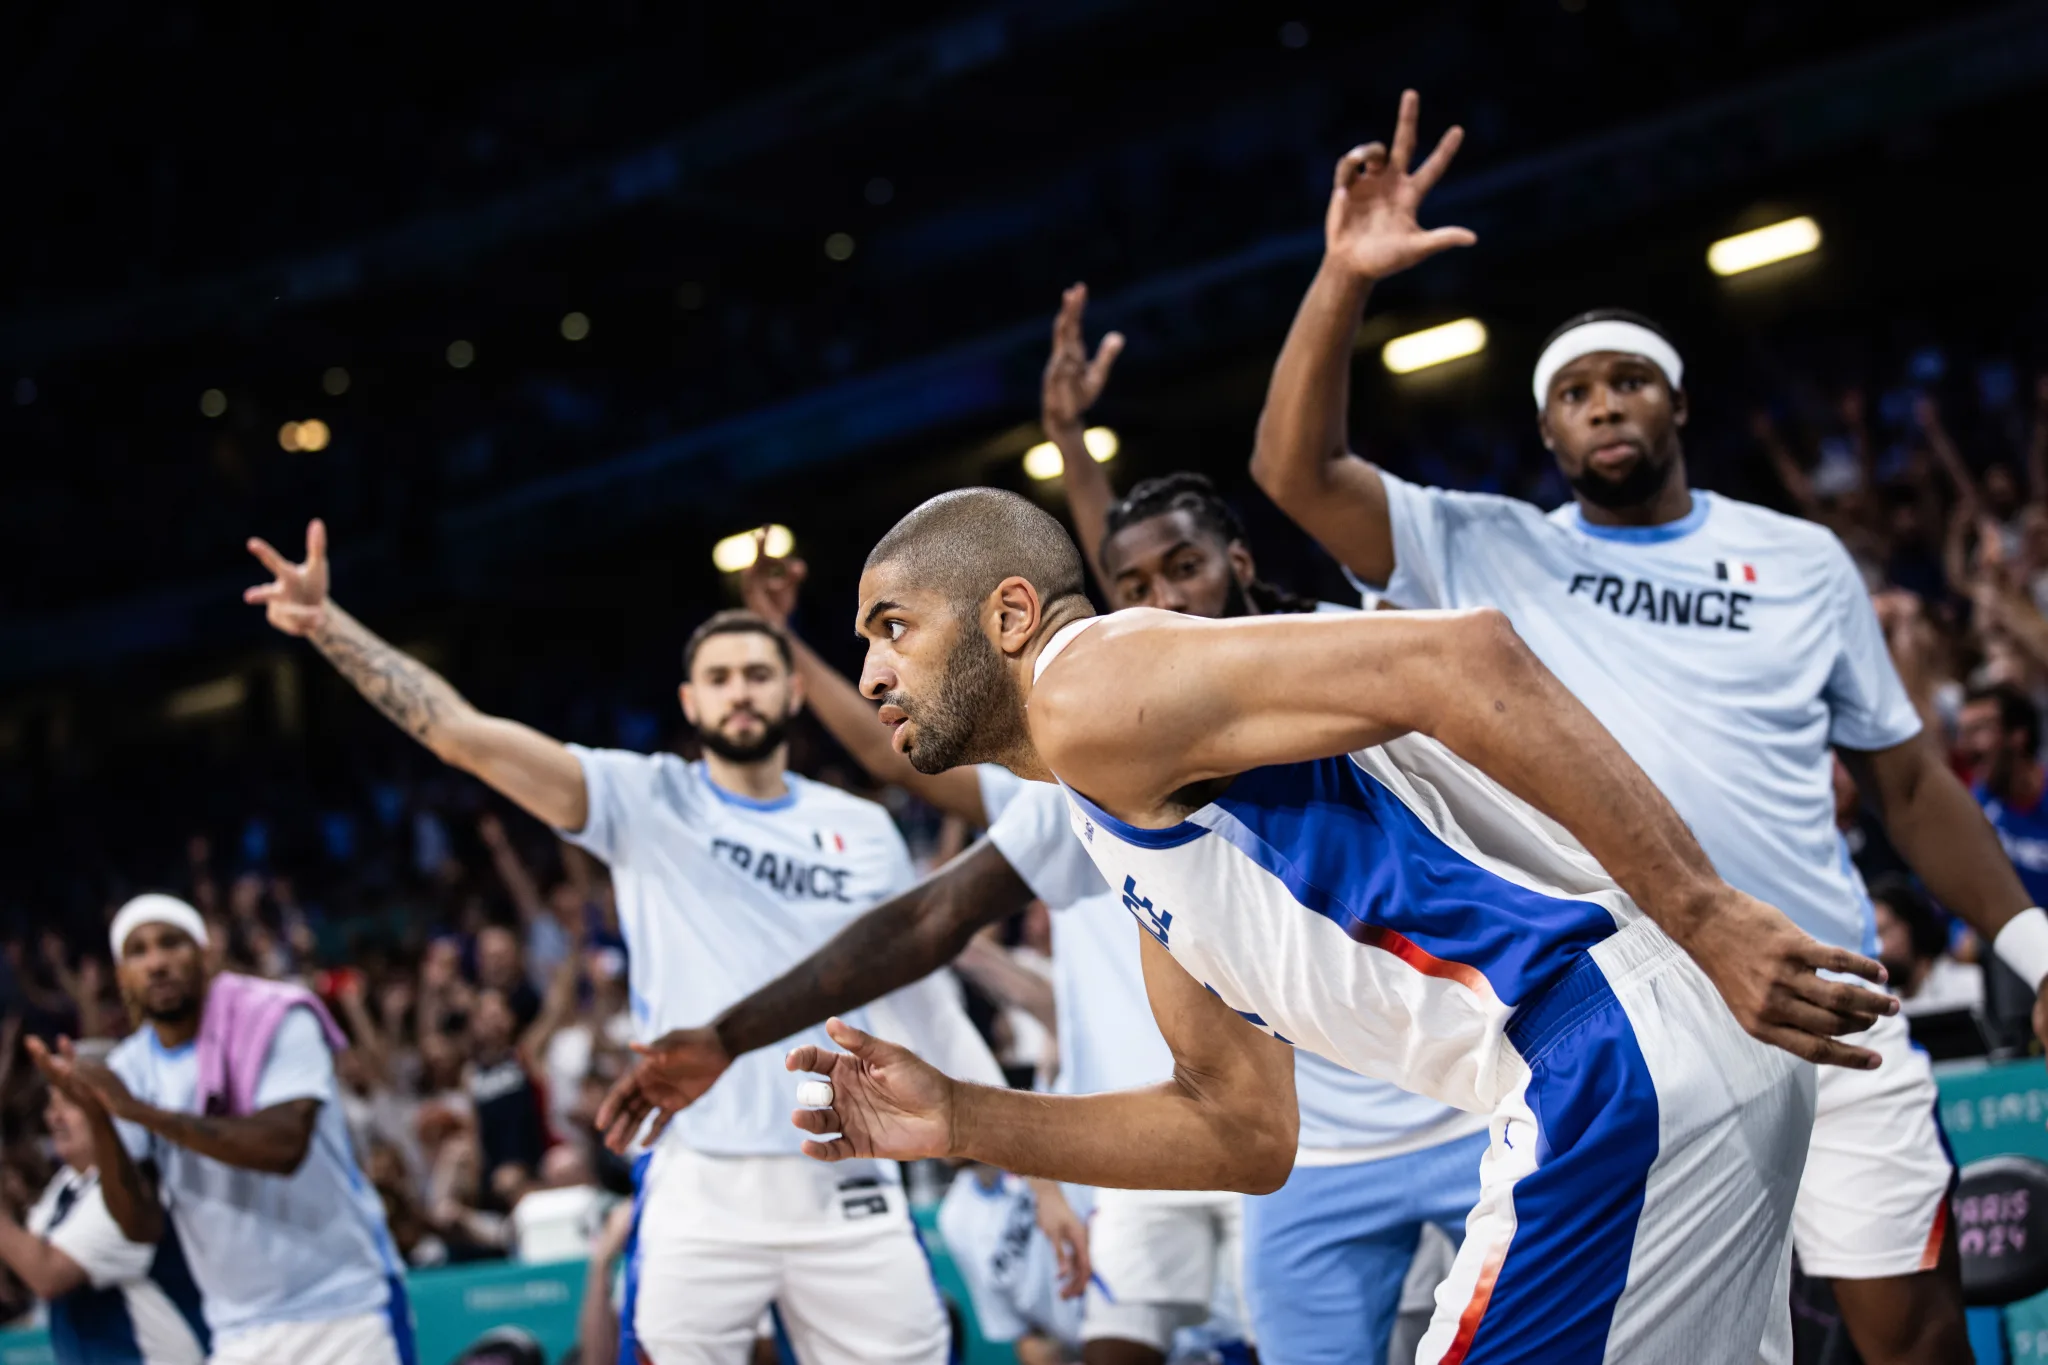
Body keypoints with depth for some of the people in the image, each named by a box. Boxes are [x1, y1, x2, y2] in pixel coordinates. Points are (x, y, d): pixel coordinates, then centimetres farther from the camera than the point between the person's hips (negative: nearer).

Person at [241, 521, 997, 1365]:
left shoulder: (866, 832, 11)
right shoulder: (649, 802, 3)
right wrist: (328, 623, -19)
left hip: (848, 1195, 2)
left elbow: (923, 1004, 15)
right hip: (701, 1196, -2)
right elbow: (464, 734, -7)